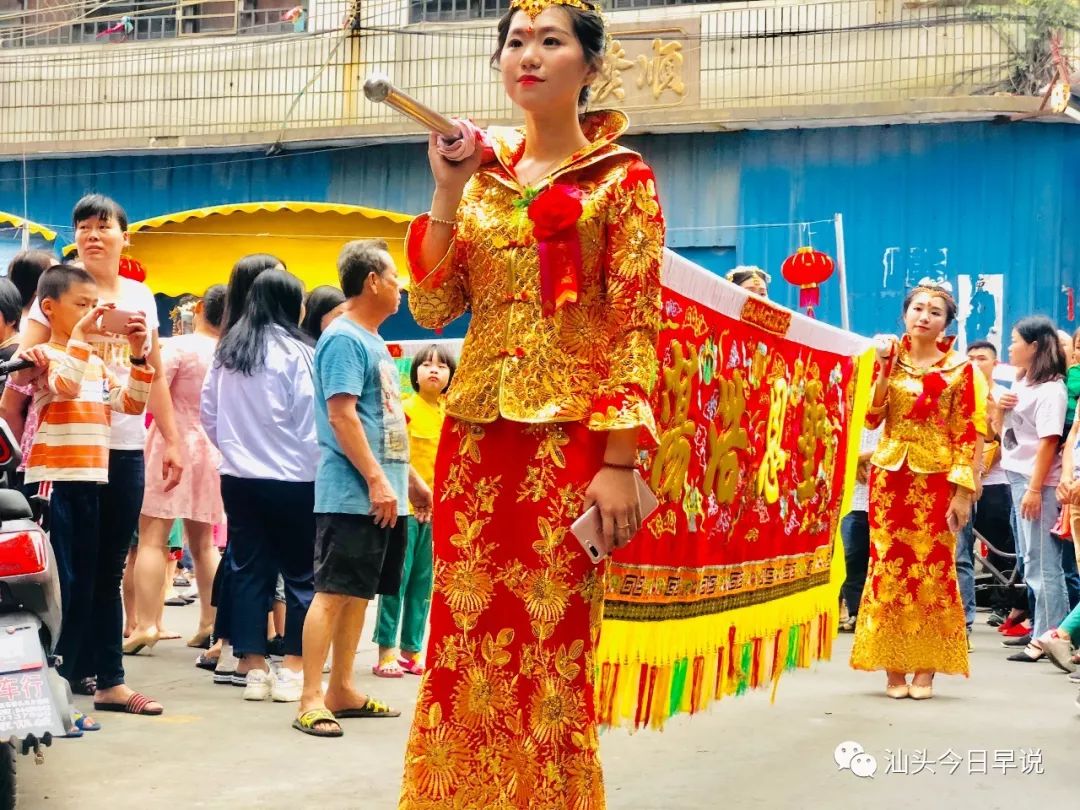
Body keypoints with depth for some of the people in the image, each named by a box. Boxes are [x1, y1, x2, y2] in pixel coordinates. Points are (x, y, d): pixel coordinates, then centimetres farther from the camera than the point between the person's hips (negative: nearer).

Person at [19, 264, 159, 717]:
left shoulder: (97, 364, 17)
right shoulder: (45, 356, -6)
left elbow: (131, 403, 11)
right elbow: (65, 385, -25)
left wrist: (138, 355, 1)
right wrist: (80, 335, -25)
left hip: (92, 483, 8)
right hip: (55, 483, -8)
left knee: (95, 584, 11)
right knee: (60, 585, -7)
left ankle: (109, 681, 15)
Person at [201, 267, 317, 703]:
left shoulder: (227, 350, 7)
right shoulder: (295, 351, -11)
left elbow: (209, 412, 12)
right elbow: (310, 419, -11)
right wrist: (316, 470, -2)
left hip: (237, 476, 5)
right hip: (289, 479, -5)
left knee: (249, 569, 9)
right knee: (300, 573, 4)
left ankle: (253, 668, 11)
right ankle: (292, 671, 3)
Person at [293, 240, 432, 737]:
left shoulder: (374, 342, 19)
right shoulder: (344, 339, -11)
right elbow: (342, 416, -19)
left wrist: (411, 478, 23)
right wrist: (376, 480, -22)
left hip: (383, 496, 9)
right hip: (353, 495, -9)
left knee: (358, 593, 12)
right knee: (333, 592, -9)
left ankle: (342, 690, 18)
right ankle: (311, 699, -8)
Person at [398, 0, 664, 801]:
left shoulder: (620, 178, 0)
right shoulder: (481, 174, 12)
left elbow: (636, 326, -6)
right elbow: (433, 309, 7)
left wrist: (621, 461, -14)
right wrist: (448, 192, -5)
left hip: (570, 439, -4)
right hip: (475, 436, 4)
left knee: (550, 652, -2)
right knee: (464, 646, 5)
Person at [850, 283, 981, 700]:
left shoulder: (959, 368, 1)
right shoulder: (889, 358, 7)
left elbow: (967, 434, -2)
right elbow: (871, 417, -1)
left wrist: (963, 492, -8)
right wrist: (883, 368, -11)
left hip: (936, 477, -2)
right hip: (889, 473, 2)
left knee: (932, 568, -1)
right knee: (889, 566, 1)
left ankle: (925, 668, 6)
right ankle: (893, 667, 7)